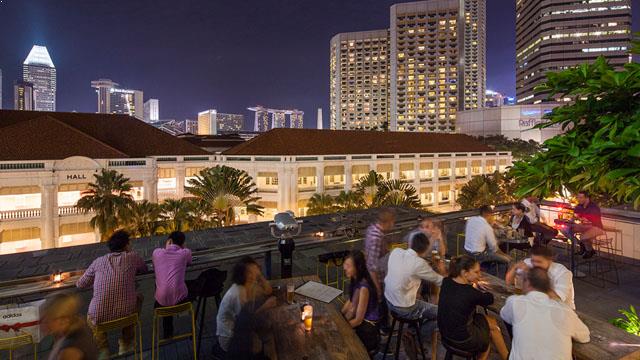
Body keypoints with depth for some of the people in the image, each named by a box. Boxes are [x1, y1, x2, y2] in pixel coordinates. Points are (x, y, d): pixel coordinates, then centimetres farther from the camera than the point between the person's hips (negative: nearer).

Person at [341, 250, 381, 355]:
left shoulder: (363, 288, -30)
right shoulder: (355, 279, -6)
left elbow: (358, 320, -23)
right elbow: (350, 301, 8)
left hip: (367, 327, -7)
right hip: (359, 319, 7)